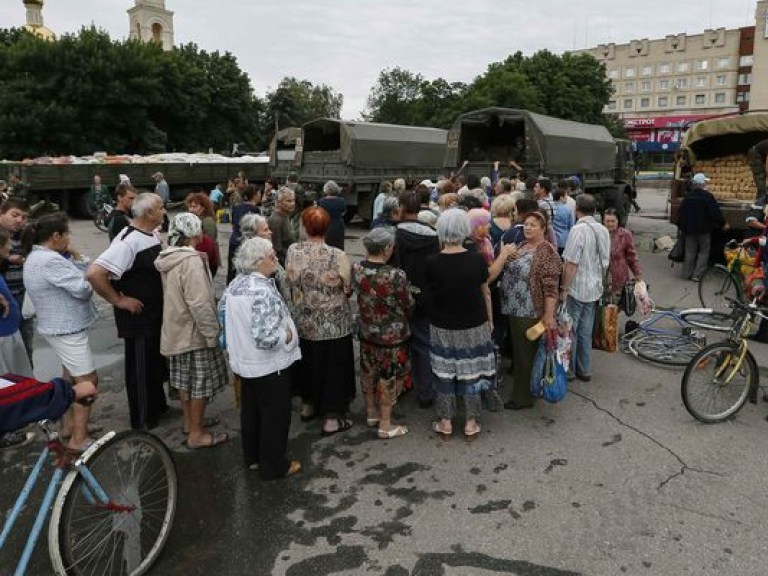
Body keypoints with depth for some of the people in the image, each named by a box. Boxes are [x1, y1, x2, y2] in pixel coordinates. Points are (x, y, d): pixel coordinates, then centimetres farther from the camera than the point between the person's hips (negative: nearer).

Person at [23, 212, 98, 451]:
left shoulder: (36, 257, 10)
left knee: (71, 380, 21)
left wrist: (75, 258, -7)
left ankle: (72, 424, 34)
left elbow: (70, 279, 8)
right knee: (88, 382, -5)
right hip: (67, 330, -11)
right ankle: (79, 439, -1)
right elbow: (83, 288, -23)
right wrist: (78, 259, -5)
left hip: (58, 327, 11)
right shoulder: (50, 261, -25)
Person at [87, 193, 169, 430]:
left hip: (158, 312, 8)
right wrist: (119, 300, -22)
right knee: (140, 367, 7)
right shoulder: (128, 241, -24)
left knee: (157, 362, 22)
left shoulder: (154, 234, 3)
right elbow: (94, 273, -32)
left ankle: (158, 406, 41)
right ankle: (143, 422, 23)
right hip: (138, 315, -8)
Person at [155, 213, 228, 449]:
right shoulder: (191, 260, -23)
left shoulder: (169, 257, 7)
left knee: (185, 377, 20)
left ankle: (189, 421, 35)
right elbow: (199, 303, -27)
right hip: (194, 331, -9)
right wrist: (213, 333, -19)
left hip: (176, 328, 10)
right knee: (201, 380, 1)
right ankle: (196, 434, 11)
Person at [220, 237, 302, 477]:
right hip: (269, 364, -9)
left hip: (244, 360, 9)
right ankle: (274, 465, 22)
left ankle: (252, 457, 37)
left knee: (250, 410, 21)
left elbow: (222, 310, 15)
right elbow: (265, 337, -33)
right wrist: (288, 336, -16)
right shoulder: (262, 290, -28)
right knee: (275, 415, 8)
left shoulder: (236, 283, 0)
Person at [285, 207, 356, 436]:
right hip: (333, 325, -4)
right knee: (333, 367, 10)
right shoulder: (337, 256, -21)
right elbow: (348, 289, -10)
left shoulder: (292, 251, -10)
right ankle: (331, 419, 20)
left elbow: (290, 283, 0)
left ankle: (308, 405, 41)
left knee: (308, 363, 23)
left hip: (303, 323, 4)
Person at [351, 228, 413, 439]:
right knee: (389, 379, 11)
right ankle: (385, 425, 24)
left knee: (369, 373, 23)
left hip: (366, 333, 5)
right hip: (392, 336, -5)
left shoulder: (355, 270, -14)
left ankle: (371, 413, 42)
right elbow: (408, 306, -14)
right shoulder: (396, 276, -27)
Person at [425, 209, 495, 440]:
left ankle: (445, 422, 22)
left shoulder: (431, 263, -13)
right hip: (474, 325, 0)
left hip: (442, 326, 0)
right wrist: (490, 320, 12)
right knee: (471, 371, 12)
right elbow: (485, 293, 0)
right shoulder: (477, 260, -11)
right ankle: (470, 423, 21)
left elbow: (430, 291, 2)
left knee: (444, 372, 12)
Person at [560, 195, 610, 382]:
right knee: (586, 332, 15)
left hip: (576, 289, -7)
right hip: (594, 289, 7)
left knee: (570, 331, 6)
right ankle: (584, 370, 23)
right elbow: (605, 262, 13)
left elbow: (571, 264, -21)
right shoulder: (603, 230, 4)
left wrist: (564, 289, -13)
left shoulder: (579, 230, -19)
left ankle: (569, 370, 16)